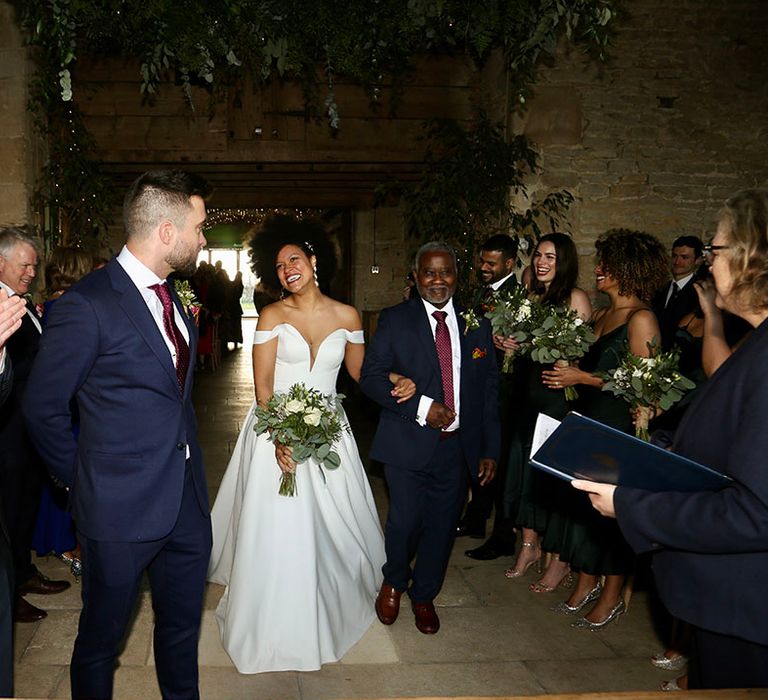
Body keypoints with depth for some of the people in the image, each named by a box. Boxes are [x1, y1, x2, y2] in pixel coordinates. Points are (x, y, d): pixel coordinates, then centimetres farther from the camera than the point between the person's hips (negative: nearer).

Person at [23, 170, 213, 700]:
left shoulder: (171, 297, 7)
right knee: (101, 641, 15)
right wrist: (80, 481, -1)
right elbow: (43, 408, -10)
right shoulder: (87, 304, -18)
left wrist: (188, 467, 10)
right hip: (121, 509, -7)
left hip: (188, 503, 7)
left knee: (182, 628, 22)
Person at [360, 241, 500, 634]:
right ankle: (394, 582, 26)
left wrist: (490, 450, 5)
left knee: (442, 526, 10)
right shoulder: (395, 320, 0)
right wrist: (421, 406, -17)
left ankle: (424, 595, 35)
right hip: (408, 444, -3)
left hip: (458, 447, 3)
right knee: (406, 520, -6)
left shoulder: (476, 324, 8)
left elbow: (488, 390, 9)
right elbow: (371, 376, -6)